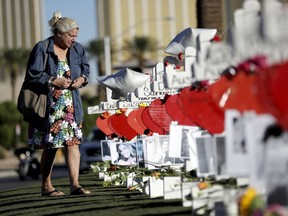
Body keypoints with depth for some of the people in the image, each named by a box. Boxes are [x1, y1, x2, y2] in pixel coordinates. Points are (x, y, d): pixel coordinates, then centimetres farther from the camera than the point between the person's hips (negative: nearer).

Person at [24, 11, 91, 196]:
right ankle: (46, 186, 17)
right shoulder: (42, 49, -10)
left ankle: (75, 184, -8)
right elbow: (32, 75, -11)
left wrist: (82, 79, 0)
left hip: (71, 106, 4)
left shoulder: (77, 49, 7)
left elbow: (86, 69, 21)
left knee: (73, 143, -6)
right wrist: (53, 81, -17)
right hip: (49, 106, -4)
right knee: (50, 146, 4)